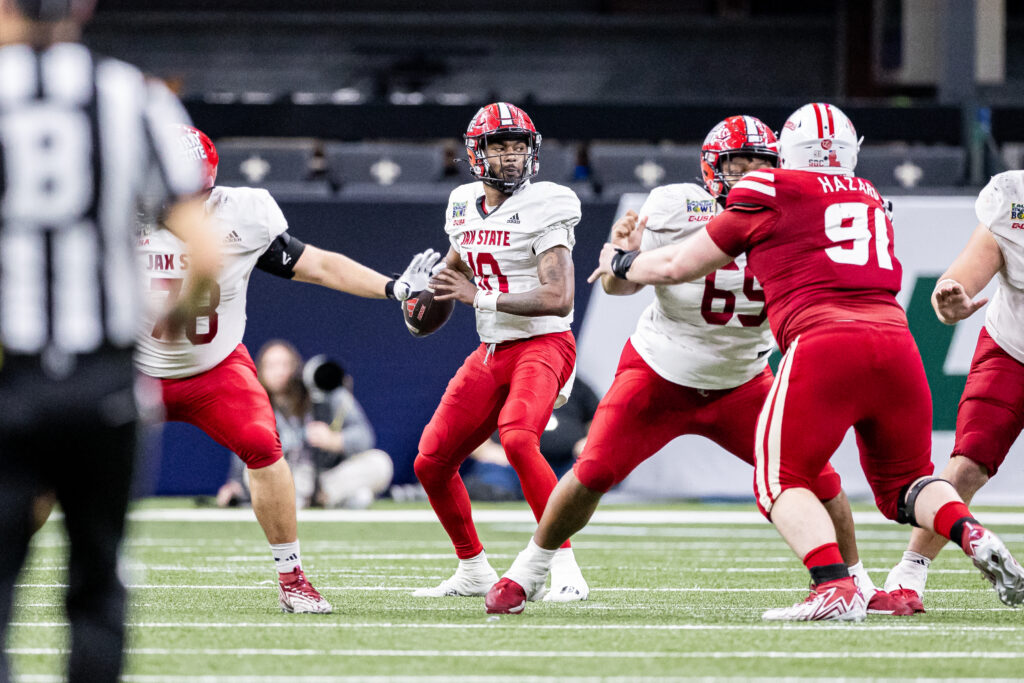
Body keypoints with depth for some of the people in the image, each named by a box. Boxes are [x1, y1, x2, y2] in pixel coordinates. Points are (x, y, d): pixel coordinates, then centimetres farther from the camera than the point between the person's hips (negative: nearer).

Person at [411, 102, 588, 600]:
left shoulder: (543, 209, -13)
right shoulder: (466, 206, 9)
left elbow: (558, 299, -22)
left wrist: (480, 297, -21)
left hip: (542, 346, -8)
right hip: (491, 353, 8)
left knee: (517, 439, -33)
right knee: (431, 463, 5)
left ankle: (564, 567, -27)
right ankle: (473, 571, 23)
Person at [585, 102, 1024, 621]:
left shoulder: (770, 194, 9)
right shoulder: (871, 199, 24)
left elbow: (676, 267, 19)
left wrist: (620, 263, 38)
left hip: (823, 343, -5)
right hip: (895, 343, 5)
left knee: (781, 483, 4)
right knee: (902, 484, 20)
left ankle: (835, 588, -20)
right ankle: (973, 535, -9)